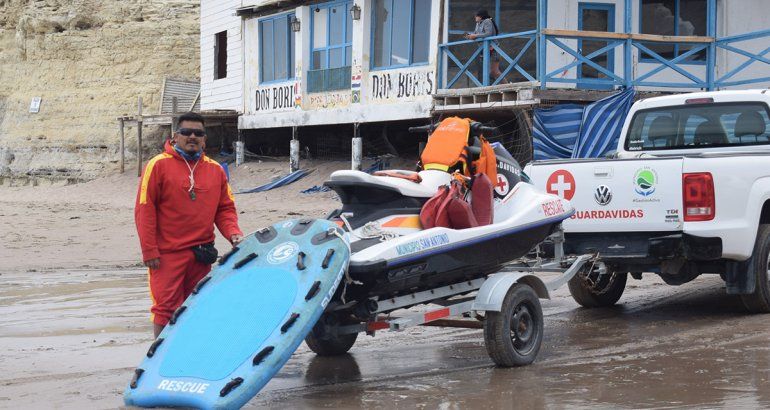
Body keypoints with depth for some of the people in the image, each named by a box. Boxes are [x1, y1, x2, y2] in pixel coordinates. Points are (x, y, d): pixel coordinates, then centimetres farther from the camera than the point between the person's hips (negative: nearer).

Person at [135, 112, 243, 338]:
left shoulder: (215, 169, 11)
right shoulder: (159, 165, -4)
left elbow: (225, 208, 17)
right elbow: (144, 209, -6)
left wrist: (233, 233, -3)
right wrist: (149, 250, -10)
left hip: (202, 253, 5)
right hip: (167, 254, -5)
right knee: (166, 307, -5)